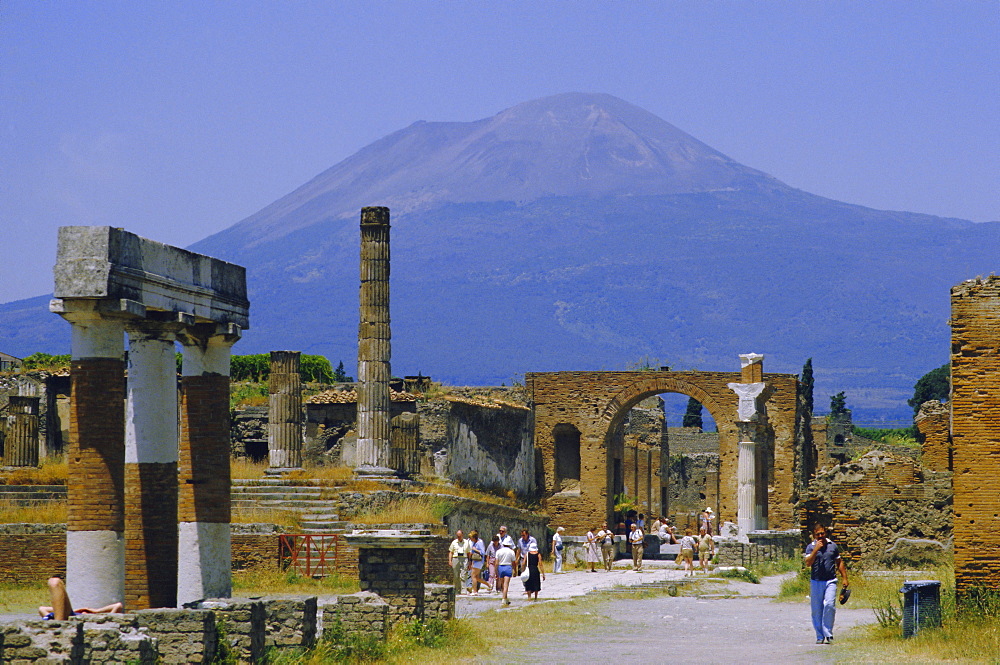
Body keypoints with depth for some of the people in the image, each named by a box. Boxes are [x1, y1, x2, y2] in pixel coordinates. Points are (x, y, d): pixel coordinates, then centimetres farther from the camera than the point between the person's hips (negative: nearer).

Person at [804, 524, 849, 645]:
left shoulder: (833, 546, 9)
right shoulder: (810, 547, 2)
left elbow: (839, 563, 17)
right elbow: (808, 563, -13)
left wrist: (845, 579, 13)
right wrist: (816, 549, -21)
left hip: (830, 581, 0)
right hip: (816, 582, 0)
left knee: (829, 605, -16)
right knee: (817, 610, 3)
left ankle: (828, 634, -10)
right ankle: (820, 636, 12)